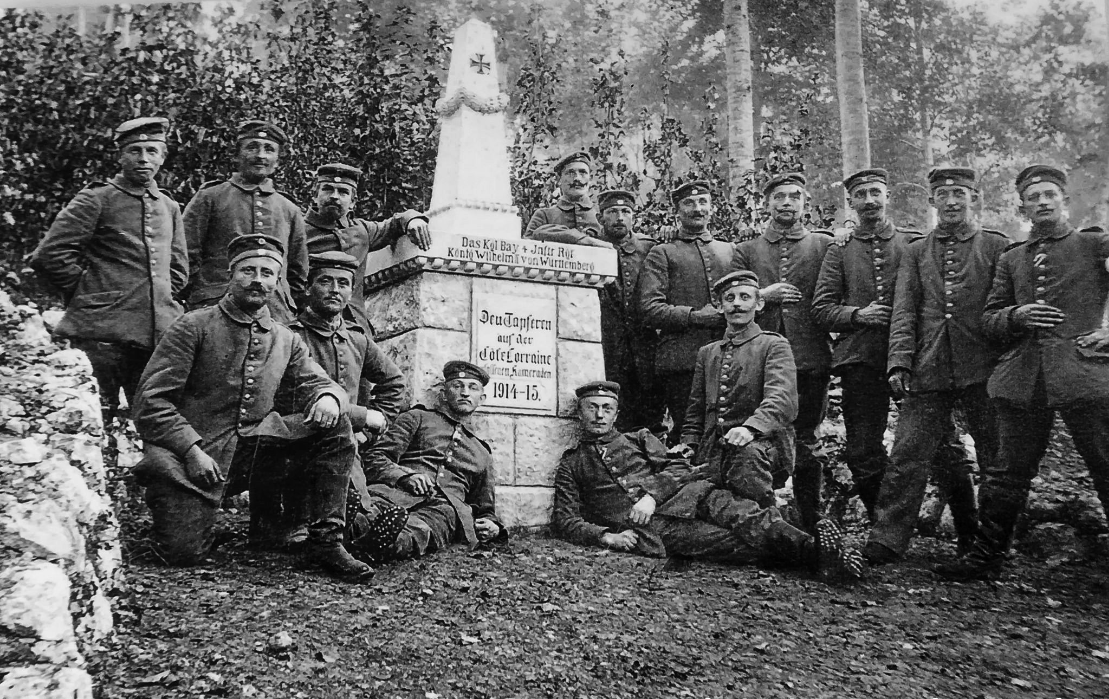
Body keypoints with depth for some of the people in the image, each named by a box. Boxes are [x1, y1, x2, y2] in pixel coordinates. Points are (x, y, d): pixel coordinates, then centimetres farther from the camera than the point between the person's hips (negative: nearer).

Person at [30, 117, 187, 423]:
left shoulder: (169, 207, 17)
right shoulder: (96, 199, -1)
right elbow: (49, 256, -6)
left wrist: (158, 298, 12)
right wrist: (90, 292, 0)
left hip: (158, 334, 5)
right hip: (103, 330, -5)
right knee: (94, 424, -4)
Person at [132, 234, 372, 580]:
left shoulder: (286, 340, 10)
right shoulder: (193, 327, -4)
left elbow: (320, 383, 11)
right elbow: (151, 401, -8)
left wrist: (329, 397, -16)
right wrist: (192, 451, -20)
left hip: (254, 447, 4)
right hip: (190, 451, -4)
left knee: (334, 422, -12)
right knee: (185, 552, -21)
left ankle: (326, 541, -7)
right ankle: (173, 505, 16)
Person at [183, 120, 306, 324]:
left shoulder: (291, 211, 17)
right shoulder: (209, 198, 8)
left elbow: (298, 276, 22)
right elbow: (187, 258, 4)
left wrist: (287, 311, 12)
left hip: (277, 316, 3)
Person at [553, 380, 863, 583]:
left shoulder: (639, 439, 26)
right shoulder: (570, 464, 20)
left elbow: (677, 468, 13)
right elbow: (565, 519, 11)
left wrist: (651, 494, -8)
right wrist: (605, 536, -8)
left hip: (683, 497, 4)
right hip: (647, 529, -4)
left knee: (743, 518, -28)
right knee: (729, 541, -28)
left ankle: (814, 548, -49)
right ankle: (817, 553, -48)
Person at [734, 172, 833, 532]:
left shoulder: (825, 244, 11)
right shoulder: (746, 251, 15)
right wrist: (763, 295, -6)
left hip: (810, 358, -1)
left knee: (806, 441, 3)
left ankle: (811, 524, 13)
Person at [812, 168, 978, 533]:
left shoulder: (916, 243, 10)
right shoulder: (839, 253, 12)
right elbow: (821, 309, 7)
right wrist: (857, 314, -10)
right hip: (859, 362, 1)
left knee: (945, 445, -5)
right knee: (863, 454, 2)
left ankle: (971, 536, 6)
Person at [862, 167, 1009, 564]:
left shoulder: (997, 247, 6)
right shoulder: (916, 253, 12)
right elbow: (904, 312, 5)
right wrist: (899, 362, -7)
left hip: (983, 371, -1)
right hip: (929, 372, 1)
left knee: (996, 460, 7)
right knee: (907, 457, -3)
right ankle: (884, 543, -1)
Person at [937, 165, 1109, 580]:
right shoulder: (1011, 259, 18)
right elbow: (989, 320, 16)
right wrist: (1018, 316, -6)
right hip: (1024, 379, 3)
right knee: (1007, 471, 8)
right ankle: (987, 555, 18)